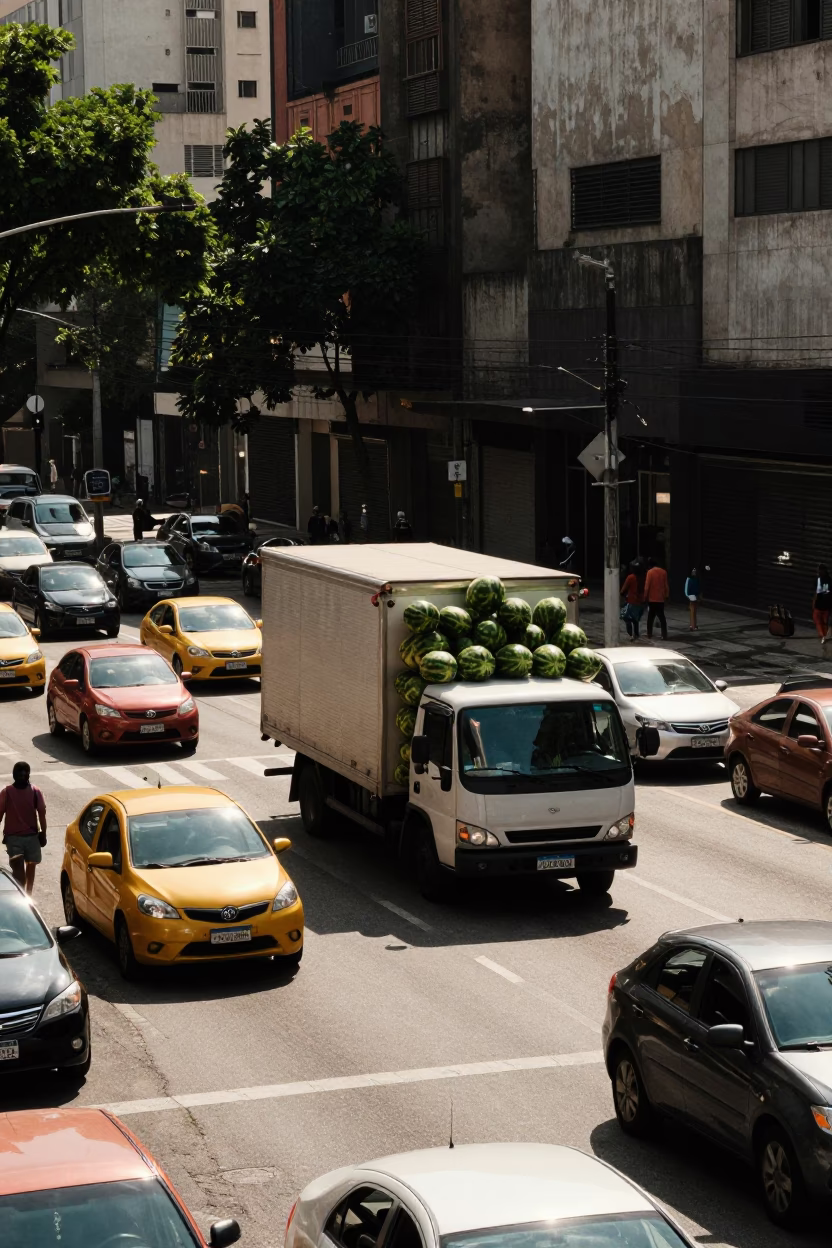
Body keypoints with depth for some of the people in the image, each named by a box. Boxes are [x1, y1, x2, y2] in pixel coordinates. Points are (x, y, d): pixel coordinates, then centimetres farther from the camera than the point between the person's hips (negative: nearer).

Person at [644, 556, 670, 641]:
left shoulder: (650, 572, -8)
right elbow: (666, 586, 5)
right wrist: (666, 596, 12)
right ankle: (664, 636, -1)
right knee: (661, 617, 6)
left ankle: (649, 635, 6)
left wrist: (645, 596, -4)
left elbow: (647, 586, -11)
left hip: (652, 599, -3)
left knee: (650, 618, 6)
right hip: (661, 599, 3)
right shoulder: (663, 572, 3)